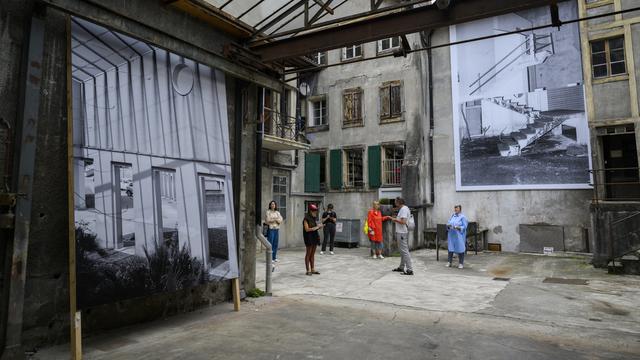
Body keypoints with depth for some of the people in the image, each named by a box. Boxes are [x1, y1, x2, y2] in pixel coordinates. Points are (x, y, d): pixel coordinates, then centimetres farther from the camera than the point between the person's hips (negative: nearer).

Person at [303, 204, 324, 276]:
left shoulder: (313, 219, 13)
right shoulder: (306, 219, -11)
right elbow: (307, 229, -18)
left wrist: (318, 227, 0)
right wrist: (316, 227, -18)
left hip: (314, 237, 8)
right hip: (309, 238, -8)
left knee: (312, 254, 11)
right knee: (308, 254, -1)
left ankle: (313, 269, 17)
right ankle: (308, 270, 4)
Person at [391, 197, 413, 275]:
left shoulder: (403, 209, -17)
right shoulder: (405, 208, 15)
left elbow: (403, 221, -25)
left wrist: (395, 219, -13)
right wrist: (395, 219, 16)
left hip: (402, 233, -11)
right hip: (401, 232, 11)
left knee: (404, 251, -9)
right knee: (402, 251, 18)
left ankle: (409, 270, -8)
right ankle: (401, 267, 29)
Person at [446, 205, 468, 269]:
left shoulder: (462, 217, -5)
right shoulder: (452, 216, 11)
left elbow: (464, 227, -10)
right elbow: (448, 223, 11)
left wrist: (458, 227, -24)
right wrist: (448, 225, -11)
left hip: (459, 235, -5)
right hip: (451, 235, 5)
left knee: (460, 248, -2)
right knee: (450, 248, 3)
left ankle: (461, 263, 7)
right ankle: (449, 262, 8)